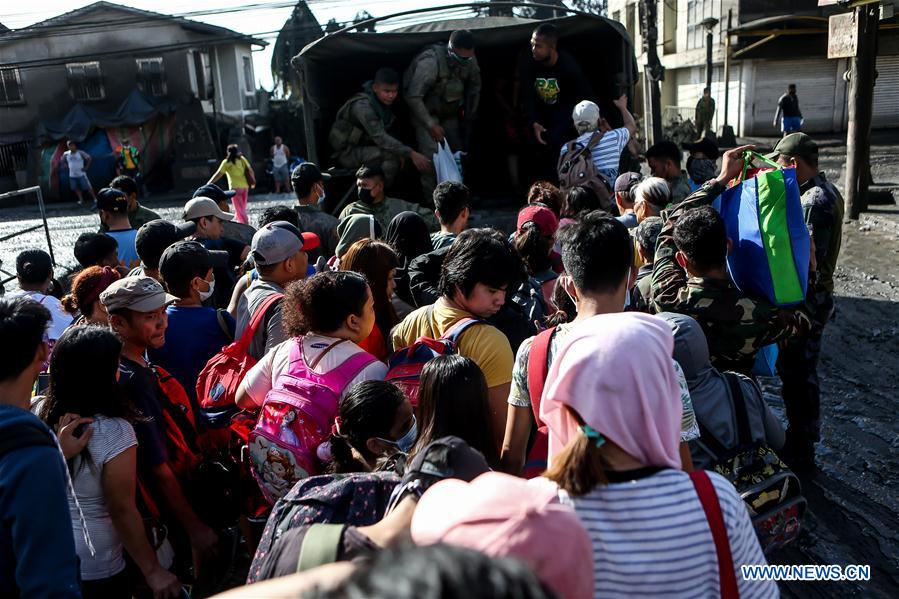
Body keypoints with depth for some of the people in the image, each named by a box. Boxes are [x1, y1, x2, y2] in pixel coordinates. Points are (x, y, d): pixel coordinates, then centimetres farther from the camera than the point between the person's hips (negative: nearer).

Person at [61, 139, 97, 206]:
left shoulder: (80, 152, -8)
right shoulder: (66, 154, 3)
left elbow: (89, 158, -8)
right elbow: (62, 161, 20)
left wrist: (86, 167, -10)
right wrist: (67, 166, 9)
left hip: (81, 174, -4)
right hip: (72, 175, 4)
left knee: (87, 187, -5)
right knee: (76, 188, 8)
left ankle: (95, 198, 1)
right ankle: (81, 199, 20)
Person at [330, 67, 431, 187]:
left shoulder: (385, 102, -1)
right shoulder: (363, 106, -27)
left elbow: (387, 133, -2)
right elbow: (381, 138, -35)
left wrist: (402, 153, -19)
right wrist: (411, 154, -41)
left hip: (365, 148, 8)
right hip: (346, 152, -8)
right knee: (392, 156, -26)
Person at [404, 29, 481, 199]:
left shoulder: (470, 61, -10)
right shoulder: (430, 61, -31)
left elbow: (474, 89, 7)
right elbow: (413, 97, -31)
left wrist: (469, 117, 7)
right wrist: (431, 125, -31)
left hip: (449, 113, 6)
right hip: (425, 112, -6)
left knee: (458, 151, 2)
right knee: (432, 154, -19)